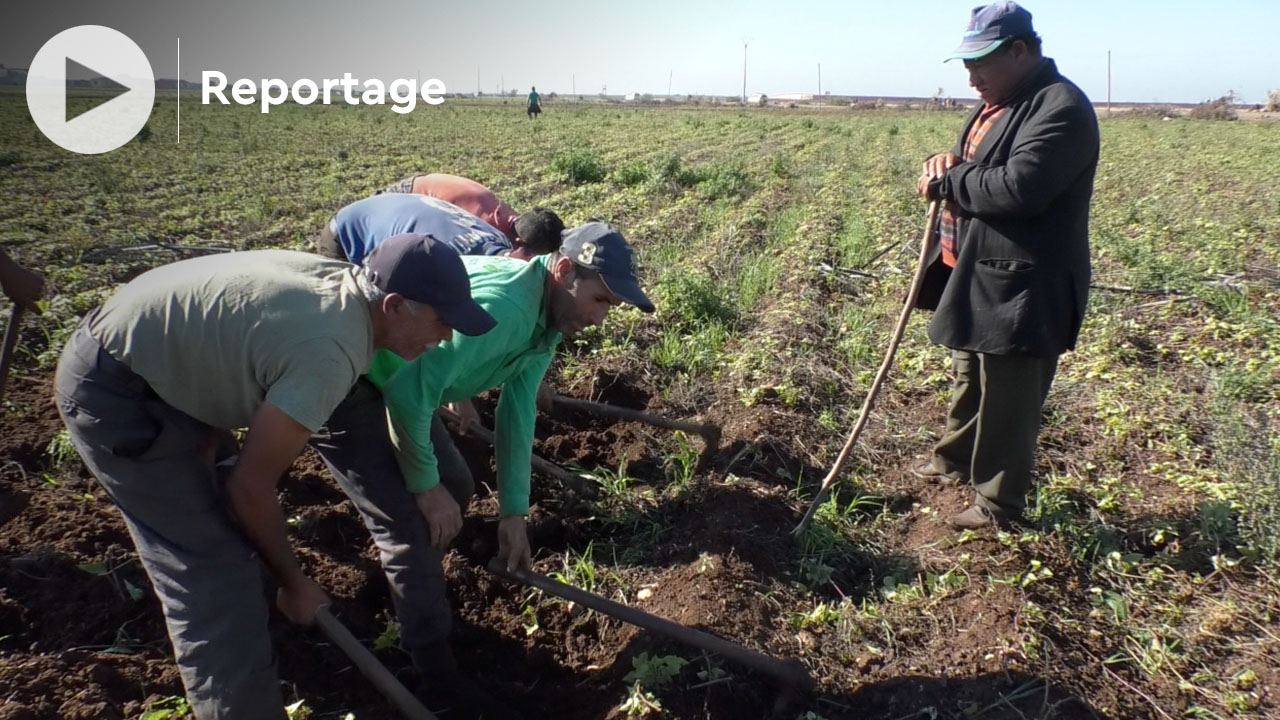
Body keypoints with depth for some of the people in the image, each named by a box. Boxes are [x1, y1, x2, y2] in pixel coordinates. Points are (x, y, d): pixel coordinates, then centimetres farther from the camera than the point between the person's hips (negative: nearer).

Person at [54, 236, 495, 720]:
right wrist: (292, 583, -8)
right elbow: (252, 485, -21)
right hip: (113, 392, -10)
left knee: (218, 493, 27)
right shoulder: (328, 355, -29)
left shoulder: (340, 279, -3)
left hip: (140, 346, 10)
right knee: (215, 575, -9)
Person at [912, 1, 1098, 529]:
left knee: (1007, 400, 2)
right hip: (977, 278, 10)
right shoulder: (999, 104, 15)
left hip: (1021, 289, -10)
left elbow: (1018, 188, -30)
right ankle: (954, 461, 43)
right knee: (968, 378, 24)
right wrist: (949, 165, -1)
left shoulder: (1060, 108, -18)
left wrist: (946, 182, -16)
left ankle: (999, 502, 16)